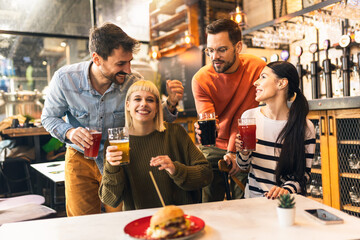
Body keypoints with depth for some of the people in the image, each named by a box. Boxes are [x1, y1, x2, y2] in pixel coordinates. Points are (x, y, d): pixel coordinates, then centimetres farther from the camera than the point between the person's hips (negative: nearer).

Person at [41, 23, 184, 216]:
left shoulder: (134, 82, -18)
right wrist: (69, 132, -24)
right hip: (81, 159, 0)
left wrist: (171, 104, -27)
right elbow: (48, 117, -3)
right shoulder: (65, 79, -18)